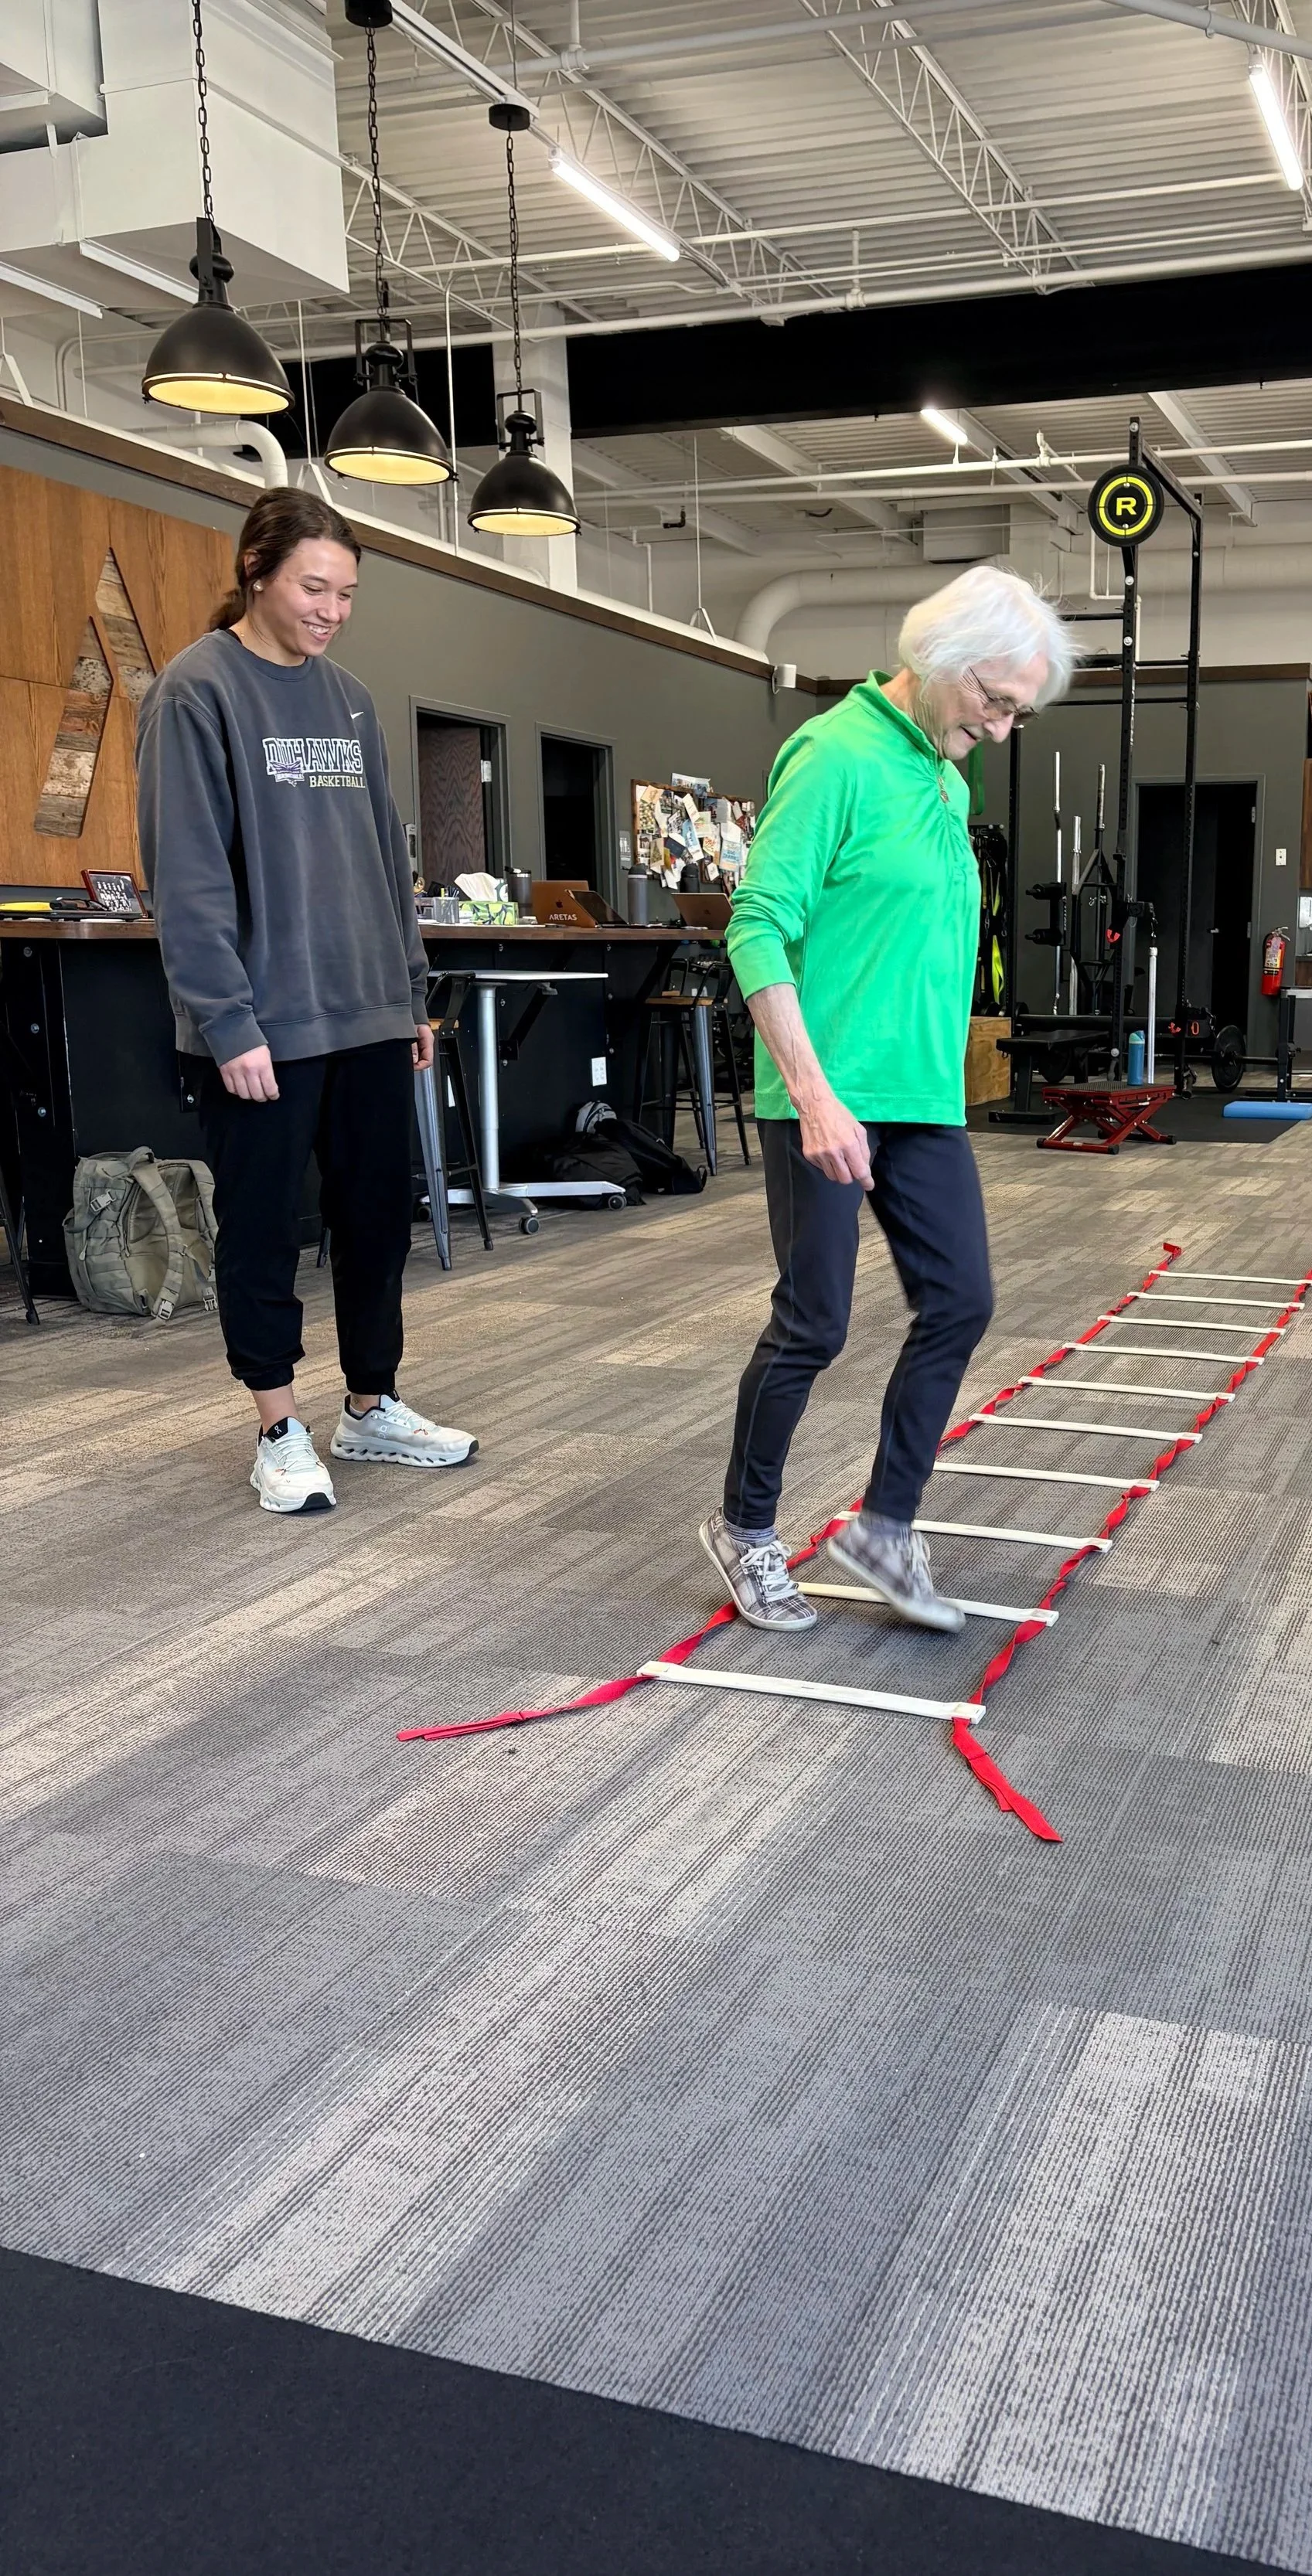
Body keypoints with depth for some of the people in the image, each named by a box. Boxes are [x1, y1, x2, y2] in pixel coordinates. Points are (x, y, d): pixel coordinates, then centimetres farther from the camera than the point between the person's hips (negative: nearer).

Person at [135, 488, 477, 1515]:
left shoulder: (349, 699, 13)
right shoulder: (198, 691, -7)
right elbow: (187, 872, -13)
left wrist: (411, 990, 15)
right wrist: (227, 1021, -17)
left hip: (368, 1016, 6)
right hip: (262, 1025, -6)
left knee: (380, 1215, 12)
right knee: (264, 1230, 4)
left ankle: (373, 1406, 27)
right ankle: (280, 1432, 17)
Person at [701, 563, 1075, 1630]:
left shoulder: (949, 780, 14)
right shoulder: (835, 756, -12)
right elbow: (758, 928, -18)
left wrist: (939, 1076, 19)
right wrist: (815, 1095, -22)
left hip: (927, 1101, 8)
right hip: (830, 1101, -8)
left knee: (960, 1302, 5)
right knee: (814, 1324, -1)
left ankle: (886, 1524, 18)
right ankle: (745, 1530, 19)